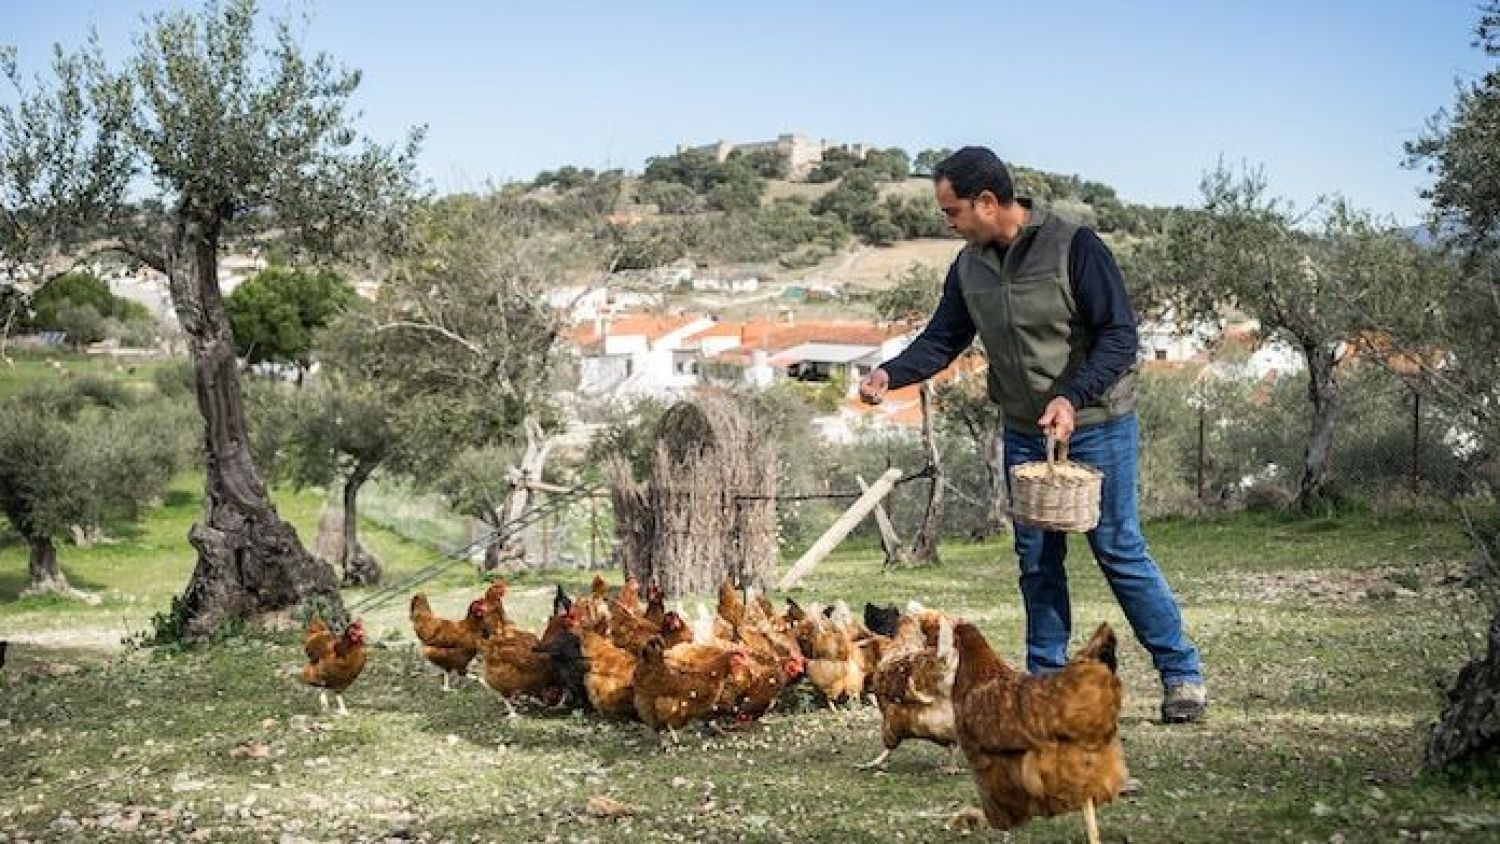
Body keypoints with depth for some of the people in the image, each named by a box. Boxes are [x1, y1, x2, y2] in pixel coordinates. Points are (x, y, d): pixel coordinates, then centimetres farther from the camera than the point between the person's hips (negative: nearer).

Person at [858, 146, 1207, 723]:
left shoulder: (1073, 246, -17)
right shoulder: (970, 266, 3)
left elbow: (1120, 336, -18)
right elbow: (942, 340, 7)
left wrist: (1072, 398, -30)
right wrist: (891, 373, -13)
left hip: (1097, 429, -6)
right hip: (1023, 434, 6)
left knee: (1119, 552, -2)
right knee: (1036, 561, 9)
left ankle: (1182, 673, 11)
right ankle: (1046, 680, 20)